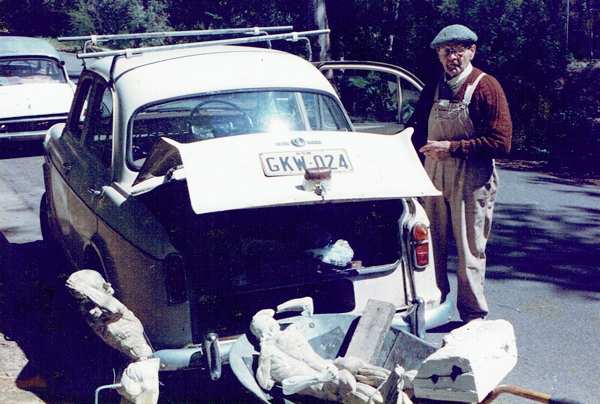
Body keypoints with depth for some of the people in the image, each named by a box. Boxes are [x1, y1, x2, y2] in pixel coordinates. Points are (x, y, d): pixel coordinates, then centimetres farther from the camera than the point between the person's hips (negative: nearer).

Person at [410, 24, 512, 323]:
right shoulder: (433, 88, 9)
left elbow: (501, 143, -15)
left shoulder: (486, 87, -8)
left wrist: (451, 148, -18)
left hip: (471, 180, -5)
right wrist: (425, 147, 0)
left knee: (470, 251, 2)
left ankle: (473, 316, 15)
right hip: (434, 175, 5)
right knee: (432, 246, 10)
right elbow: (417, 128, 21)